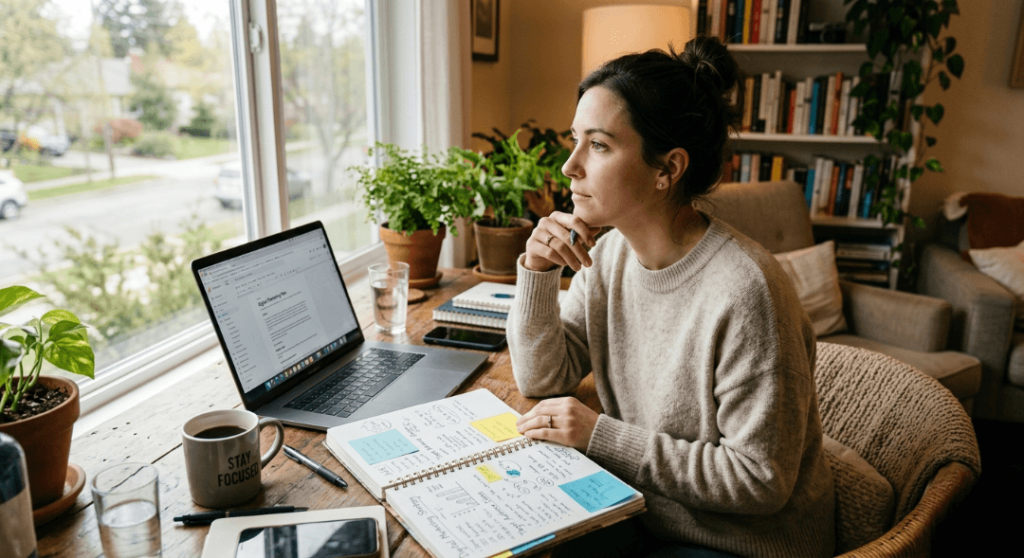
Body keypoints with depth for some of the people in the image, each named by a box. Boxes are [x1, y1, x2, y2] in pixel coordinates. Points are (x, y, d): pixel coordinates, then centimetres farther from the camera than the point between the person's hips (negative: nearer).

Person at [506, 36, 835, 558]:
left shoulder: (743, 291, -28)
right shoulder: (607, 254, -6)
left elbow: (760, 480, -23)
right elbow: (542, 379, 0)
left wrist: (601, 435, -23)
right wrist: (537, 272, -15)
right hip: (642, 510, 6)